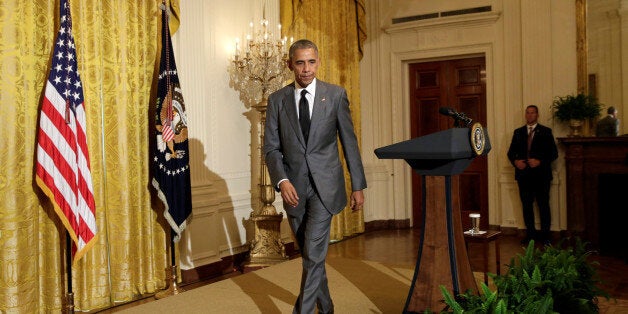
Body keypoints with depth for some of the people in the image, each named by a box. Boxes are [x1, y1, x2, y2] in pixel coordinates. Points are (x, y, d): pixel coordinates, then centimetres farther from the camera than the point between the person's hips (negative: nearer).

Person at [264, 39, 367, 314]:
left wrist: (358, 186, 1)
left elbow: (349, 142, 2)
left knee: (313, 254, -11)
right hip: (294, 188, 3)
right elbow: (271, 147, 1)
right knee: (311, 255, 15)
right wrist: (282, 181, -16)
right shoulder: (277, 100, 3)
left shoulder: (335, 94, -1)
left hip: (324, 185, -2)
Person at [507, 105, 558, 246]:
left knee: (543, 205, 1)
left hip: (541, 174, -3)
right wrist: (515, 161, -8)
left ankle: (545, 235, 10)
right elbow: (511, 152, 11)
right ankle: (530, 233, 17)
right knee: (526, 205, 7)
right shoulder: (518, 132, 12)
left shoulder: (546, 132, 3)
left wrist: (540, 161, -15)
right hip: (523, 174, 3)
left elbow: (554, 153, -2)